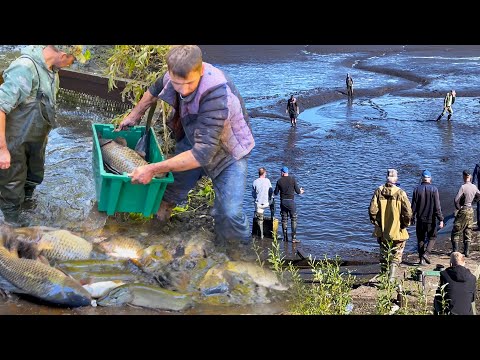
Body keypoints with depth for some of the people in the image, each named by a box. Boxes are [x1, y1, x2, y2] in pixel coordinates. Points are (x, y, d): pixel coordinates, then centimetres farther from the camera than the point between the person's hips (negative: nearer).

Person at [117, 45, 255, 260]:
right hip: (193, 139, 6)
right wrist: (135, 115, 10)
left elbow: (202, 153, -43)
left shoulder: (217, 96, -43)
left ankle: (239, 255, 10)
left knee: (230, 211, -16)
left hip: (228, 152, -6)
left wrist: (152, 169, -38)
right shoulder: (176, 74, -22)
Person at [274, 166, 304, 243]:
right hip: (291, 202, -2)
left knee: (284, 220, 10)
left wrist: (274, 191, 29)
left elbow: (276, 193, 5)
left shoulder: (279, 181, -1)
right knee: (294, 219, 3)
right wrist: (300, 191, 20)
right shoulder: (293, 179, -6)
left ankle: (285, 237, 12)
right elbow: (297, 191, -4)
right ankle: (294, 238, -3)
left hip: (283, 202, 2)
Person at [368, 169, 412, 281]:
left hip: (382, 231, 3)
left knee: (384, 254, 17)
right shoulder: (400, 193, -12)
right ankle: (391, 277, -5)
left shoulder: (379, 191, -5)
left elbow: (372, 210, -6)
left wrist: (376, 222, 8)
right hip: (397, 230, -3)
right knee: (396, 255, 8)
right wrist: (405, 224, 2)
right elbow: (408, 212, -14)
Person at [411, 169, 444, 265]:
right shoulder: (434, 189, -7)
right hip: (431, 219, -2)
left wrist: (413, 218, 11)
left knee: (420, 239, 11)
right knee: (432, 238, 12)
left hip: (420, 219, 2)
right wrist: (441, 219, -6)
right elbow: (437, 206, -10)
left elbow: (414, 206, 2)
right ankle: (426, 253, -7)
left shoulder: (417, 189, -2)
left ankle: (422, 258, 10)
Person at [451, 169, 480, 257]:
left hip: (463, 211, -6)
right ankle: (466, 252, 14)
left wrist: (458, 207, -9)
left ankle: (455, 251, 1)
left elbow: (456, 200, -24)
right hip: (471, 210, 6)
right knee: (468, 232, 13)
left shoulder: (463, 187, -18)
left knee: (456, 232, 3)